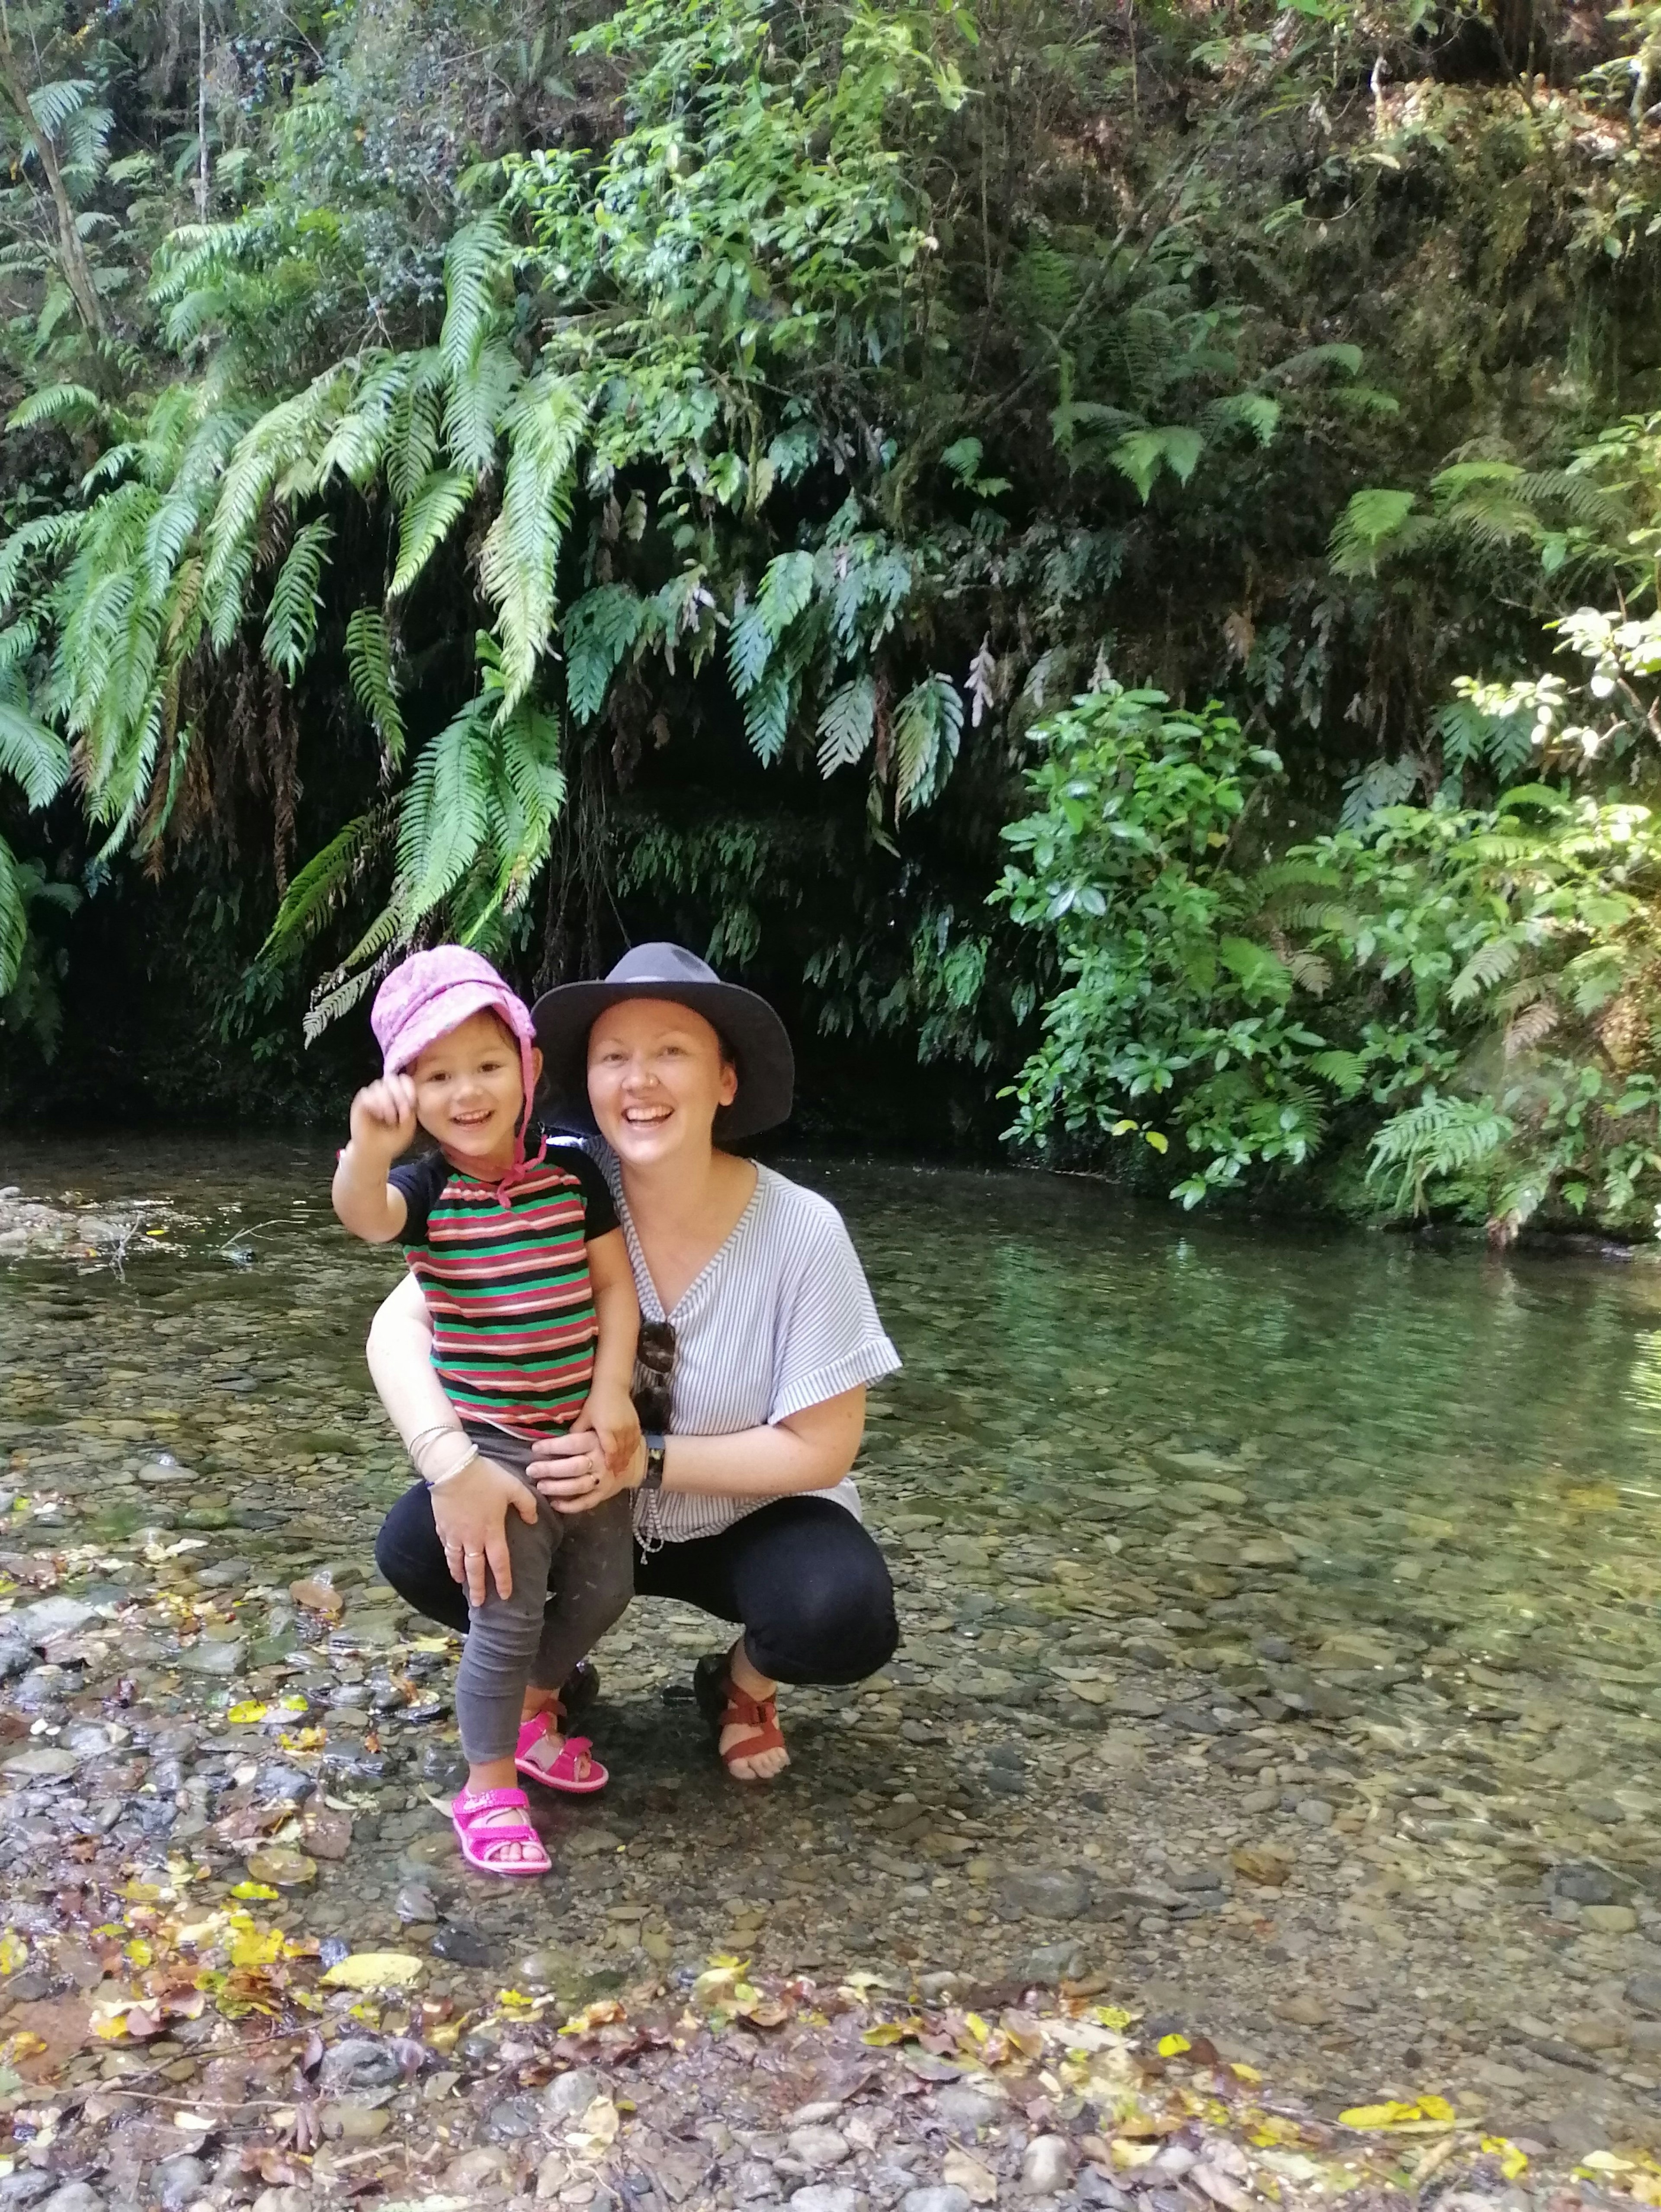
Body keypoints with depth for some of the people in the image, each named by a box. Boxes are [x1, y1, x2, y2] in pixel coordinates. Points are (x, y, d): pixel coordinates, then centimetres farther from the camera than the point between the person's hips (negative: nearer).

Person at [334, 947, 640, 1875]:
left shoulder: (573, 1172, -3)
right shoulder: (425, 1188, -12)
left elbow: (615, 1286, -1)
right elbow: (362, 1215, -35)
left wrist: (611, 1393, -11)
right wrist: (369, 1148, -56)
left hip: (582, 1430, 4)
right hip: (487, 1441, -4)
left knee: (603, 1589, 18)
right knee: (508, 1617, -2)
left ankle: (533, 1709, 43)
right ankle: (490, 1786, 17)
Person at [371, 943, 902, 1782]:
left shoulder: (800, 1232, -24)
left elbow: (820, 1448, -19)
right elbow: (401, 1325, -19)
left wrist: (643, 1461, -29)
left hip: (748, 1519, -2)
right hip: (579, 1513, 2)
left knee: (844, 1614, -31)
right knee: (417, 1546, -21)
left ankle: (743, 1685, 6)